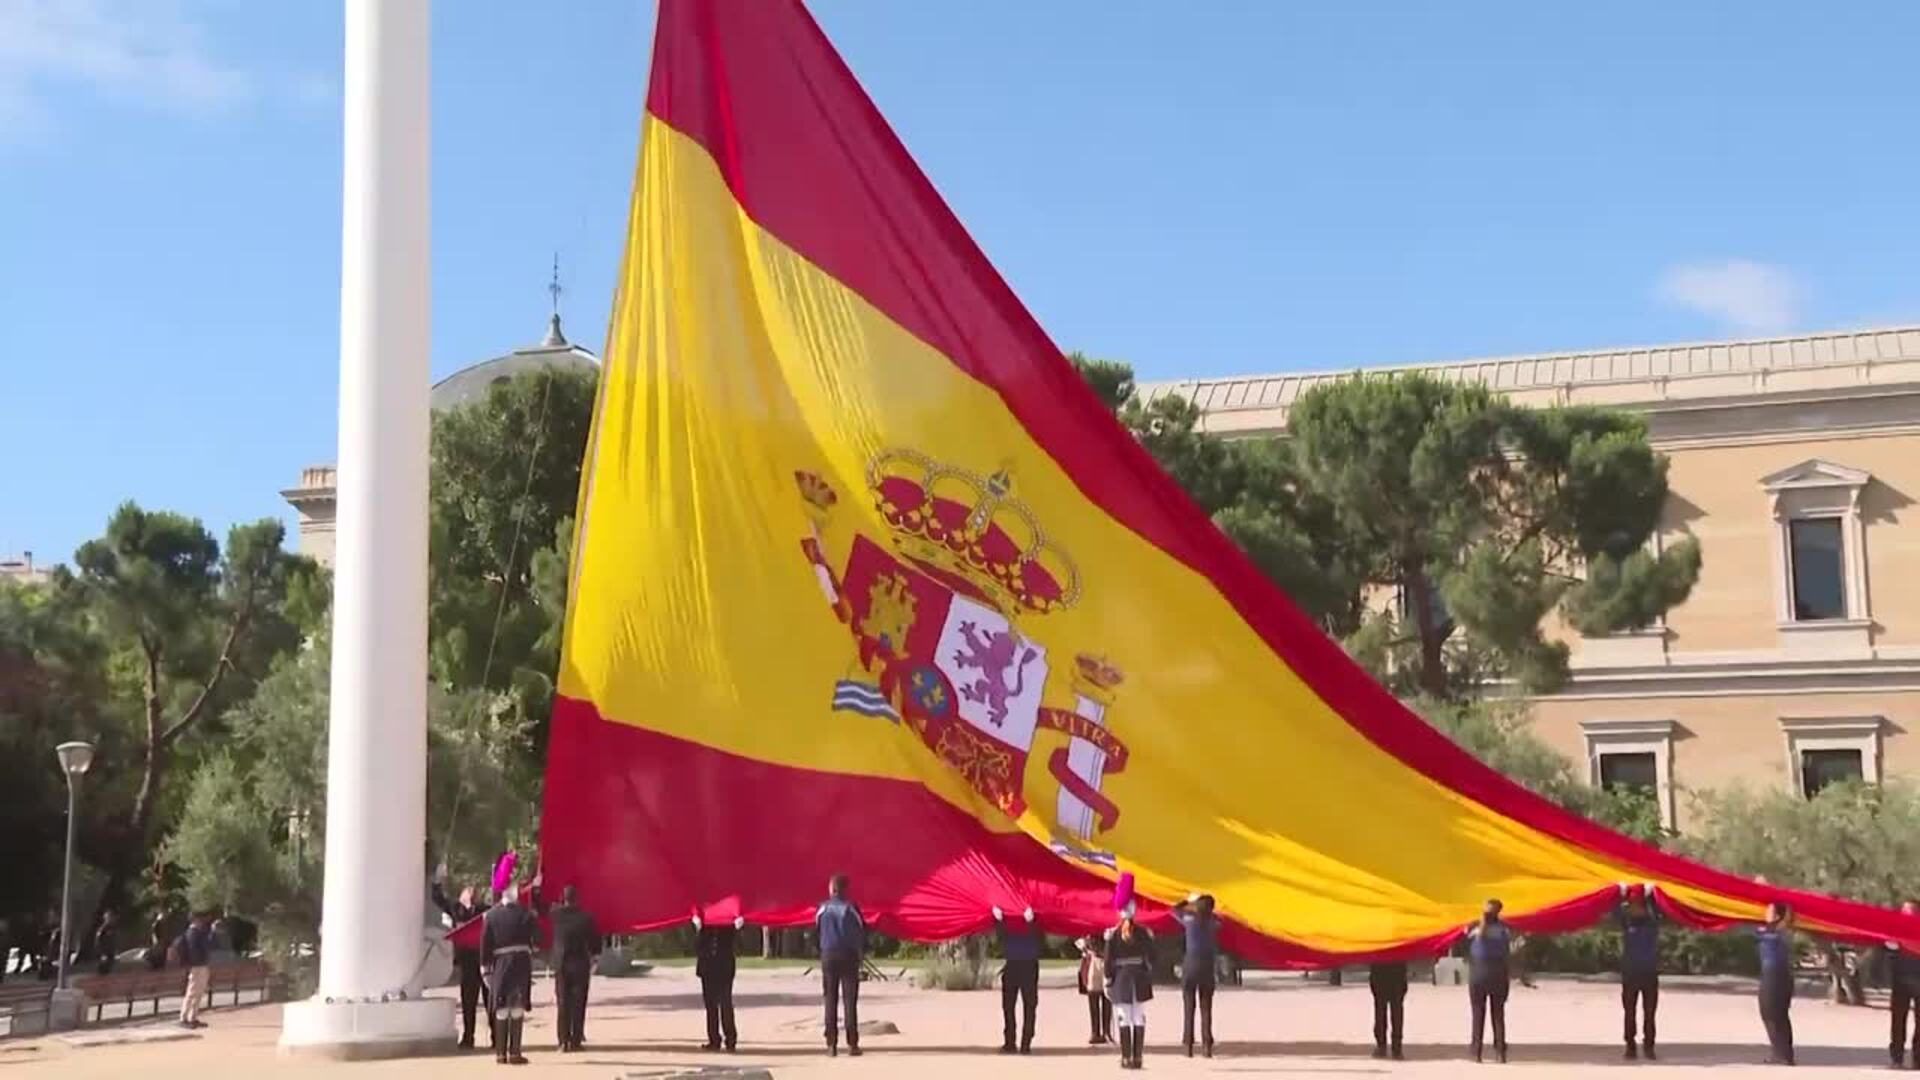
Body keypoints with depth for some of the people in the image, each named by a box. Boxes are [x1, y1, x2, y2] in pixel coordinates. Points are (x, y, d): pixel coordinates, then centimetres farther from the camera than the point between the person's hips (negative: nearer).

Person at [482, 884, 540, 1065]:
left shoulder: (490, 915, 1)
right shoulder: (525, 914, -6)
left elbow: (485, 943, 1)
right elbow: (538, 938, -3)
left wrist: (486, 968, 7)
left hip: (499, 963, 2)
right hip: (521, 963, -2)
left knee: (501, 1009, 8)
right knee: (518, 1008, 0)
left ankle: (500, 1052, 10)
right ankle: (514, 1052, -4)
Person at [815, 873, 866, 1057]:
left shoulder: (823, 909, 1)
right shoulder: (851, 908, -4)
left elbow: (815, 929, 4)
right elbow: (861, 932, -1)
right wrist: (862, 954, 9)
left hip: (828, 955, 1)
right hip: (849, 956, -1)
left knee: (830, 1000, 5)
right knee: (850, 1000, 1)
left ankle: (831, 1044, 1)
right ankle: (852, 1044, -3)